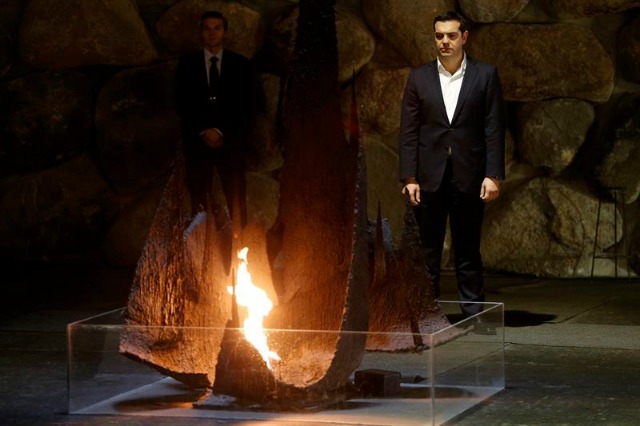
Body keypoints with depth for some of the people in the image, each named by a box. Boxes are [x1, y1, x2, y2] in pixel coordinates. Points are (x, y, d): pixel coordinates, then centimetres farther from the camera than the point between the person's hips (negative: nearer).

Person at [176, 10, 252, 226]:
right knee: (199, 200, -4)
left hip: (230, 141, 0)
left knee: (236, 199, -9)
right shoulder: (187, 64, 8)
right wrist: (204, 132, -6)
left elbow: (244, 106, 4)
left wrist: (221, 132, -7)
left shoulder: (240, 64, 7)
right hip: (197, 141, 0)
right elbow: (182, 104, 5)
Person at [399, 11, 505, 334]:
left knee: (468, 252, 3)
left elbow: (493, 129, 1)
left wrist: (493, 175, -6)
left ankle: (473, 315, 6)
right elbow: (408, 131, 4)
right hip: (429, 177, 1)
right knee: (427, 252, 4)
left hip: (468, 177, -1)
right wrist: (409, 177, -3)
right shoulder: (418, 78, 6)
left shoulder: (485, 76, 3)